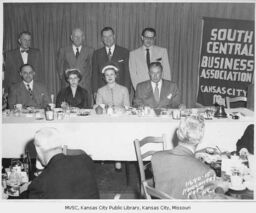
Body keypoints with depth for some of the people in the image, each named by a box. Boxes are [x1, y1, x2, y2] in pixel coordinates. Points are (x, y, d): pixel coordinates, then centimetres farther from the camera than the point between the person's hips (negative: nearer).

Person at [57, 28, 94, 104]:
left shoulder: (90, 51, 9)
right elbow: (60, 67, 15)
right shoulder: (63, 51, 11)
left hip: (85, 86, 0)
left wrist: (89, 79, 3)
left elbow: (92, 68, 11)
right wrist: (63, 79, 7)